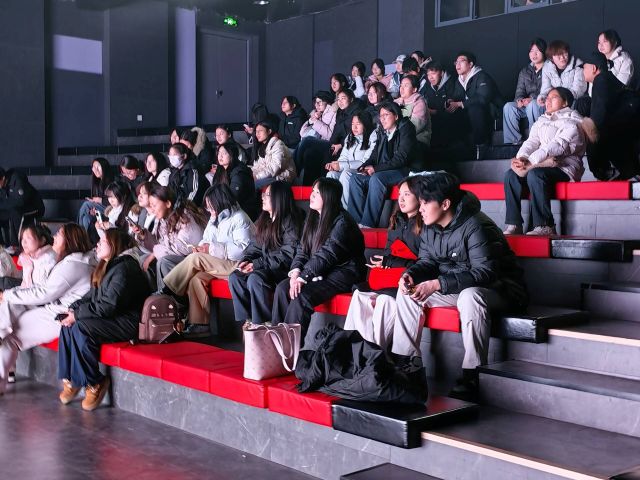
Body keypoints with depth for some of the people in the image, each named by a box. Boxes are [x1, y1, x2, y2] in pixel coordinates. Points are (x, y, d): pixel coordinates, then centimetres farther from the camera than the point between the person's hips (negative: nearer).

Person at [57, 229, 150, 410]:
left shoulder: (124, 268, -17)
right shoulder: (106, 266, 15)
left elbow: (108, 306, -22)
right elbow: (91, 296, 17)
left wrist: (77, 314, -15)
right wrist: (73, 309, -1)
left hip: (128, 323, -10)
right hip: (112, 319, 10)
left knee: (80, 328, -25)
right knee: (68, 325, -7)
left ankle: (94, 384, -13)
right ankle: (69, 380, -4)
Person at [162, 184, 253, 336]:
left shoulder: (239, 219, -9)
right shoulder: (215, 218, 18)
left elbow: (243, 250, -19)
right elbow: (206, 239, 23)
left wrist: (212, 249, -20)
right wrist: (201, 246, -3)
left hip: (236, 266, -8)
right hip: (217, 265, 8)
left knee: (195, 259, -23)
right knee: (196, 278, -22)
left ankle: (166, 291, -11)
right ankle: (199, 324, -20)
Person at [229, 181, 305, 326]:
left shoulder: (290, 221, -11)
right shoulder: (264, 219, 14)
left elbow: (288, 254, -18)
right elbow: (255, 245, 16)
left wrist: (258, 264, -20)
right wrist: (246, 260, -6)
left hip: (283, 269, -8)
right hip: (265, 267, 8)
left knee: (255, 279, -31)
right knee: (235, 277, -14)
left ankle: (263, 323, -21)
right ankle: (247, 320, -12)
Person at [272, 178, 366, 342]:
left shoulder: (342, 222, -16)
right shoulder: (313, 218, 11)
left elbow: (326, 256, -22)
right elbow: (302, 249, 9)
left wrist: (302, 278, -25)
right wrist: (296, 271, -10)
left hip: (342, 272, -8)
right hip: (318, 272, 8)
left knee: (301, 295, -28)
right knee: (282, 288, -14)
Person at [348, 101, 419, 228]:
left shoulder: (405, 129, -7)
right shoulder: (383, 134, 15)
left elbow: (401, 158, -17)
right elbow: (375, 157, 16)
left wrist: (376, 169, -19)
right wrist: (365, 167, -7)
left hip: (407, 170, -7)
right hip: (387, 172, 8)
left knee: (377, 178, -34)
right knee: (355, 179, -12)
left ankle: (368, 223, -34)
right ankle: (355, 221, -18)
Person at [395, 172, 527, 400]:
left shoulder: (475, 226, -25)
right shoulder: (429, 228, 1)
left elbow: (485, 273, -31)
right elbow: (427, 262, 10)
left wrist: (438, 284, -36)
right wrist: (411, 274, -15)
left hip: (497, 289, -8)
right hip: (454, 288, 8)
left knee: (469, 295, -40)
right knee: (407, 291, -3)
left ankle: (470, 377, -31)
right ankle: (403, 362, -1)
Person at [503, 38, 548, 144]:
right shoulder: (525, 72, 20)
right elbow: (520, 90, 11)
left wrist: (532, 99, -24)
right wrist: (519, 100, -13)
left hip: (543, 105, -5)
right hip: (527, 105, 5)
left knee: (532, 105, -38)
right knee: (508, 106, -21)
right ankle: (514, 141, -23)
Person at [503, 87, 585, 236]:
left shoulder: (572, 120, -2)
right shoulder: (542, 121, 22)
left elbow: (558, 146, -17)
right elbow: (531, 142, 9)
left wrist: (530, 161, -26)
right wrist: (521, 158, -15)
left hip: (565, 167, -7)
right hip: (544, 165, 7)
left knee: (535, 174, -34)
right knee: (511, 175, -14)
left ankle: (544, 226, -30)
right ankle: (514, 225, -19)